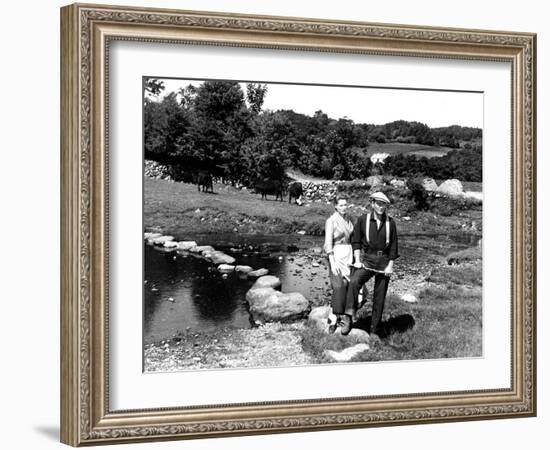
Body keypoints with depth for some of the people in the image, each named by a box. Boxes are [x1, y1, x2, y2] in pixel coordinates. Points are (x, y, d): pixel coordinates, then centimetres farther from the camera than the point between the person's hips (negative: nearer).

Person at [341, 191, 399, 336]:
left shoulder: (390, 223, 2)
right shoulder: (363, 220, -1)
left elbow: (393, 246, 4)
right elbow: (356, 241, 0)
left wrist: (390, 266, -3)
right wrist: (357, 260, -9)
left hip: (384, 262, 2)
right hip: (367, 260, -2)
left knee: (379, 297, 4)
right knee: (354, 282, -30)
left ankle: (374, 330, 14)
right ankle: (348, 320, -32)